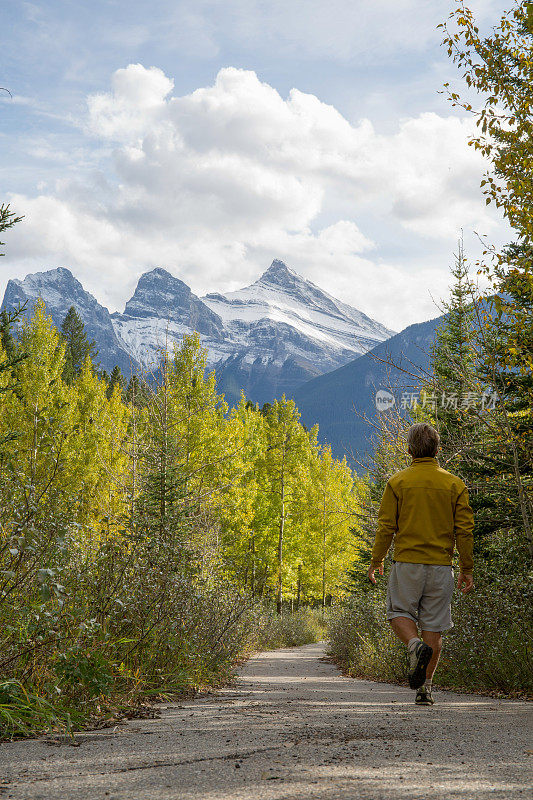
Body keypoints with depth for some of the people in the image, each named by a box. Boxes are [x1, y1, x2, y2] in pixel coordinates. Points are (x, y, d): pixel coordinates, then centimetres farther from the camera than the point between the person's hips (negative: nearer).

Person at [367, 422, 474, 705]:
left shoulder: (398, 482, -1)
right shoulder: (454, 484, 4)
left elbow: (386, 527, -3)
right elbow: (465, 530, 1)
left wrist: (376, 561, 9)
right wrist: (466, 570, 8)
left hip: (407, 562, -2)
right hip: (441, 565, 2)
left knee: (400, 612, 12)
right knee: (433, 625, 7)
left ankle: (415, 645, -18)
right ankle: (425, 686, 6)